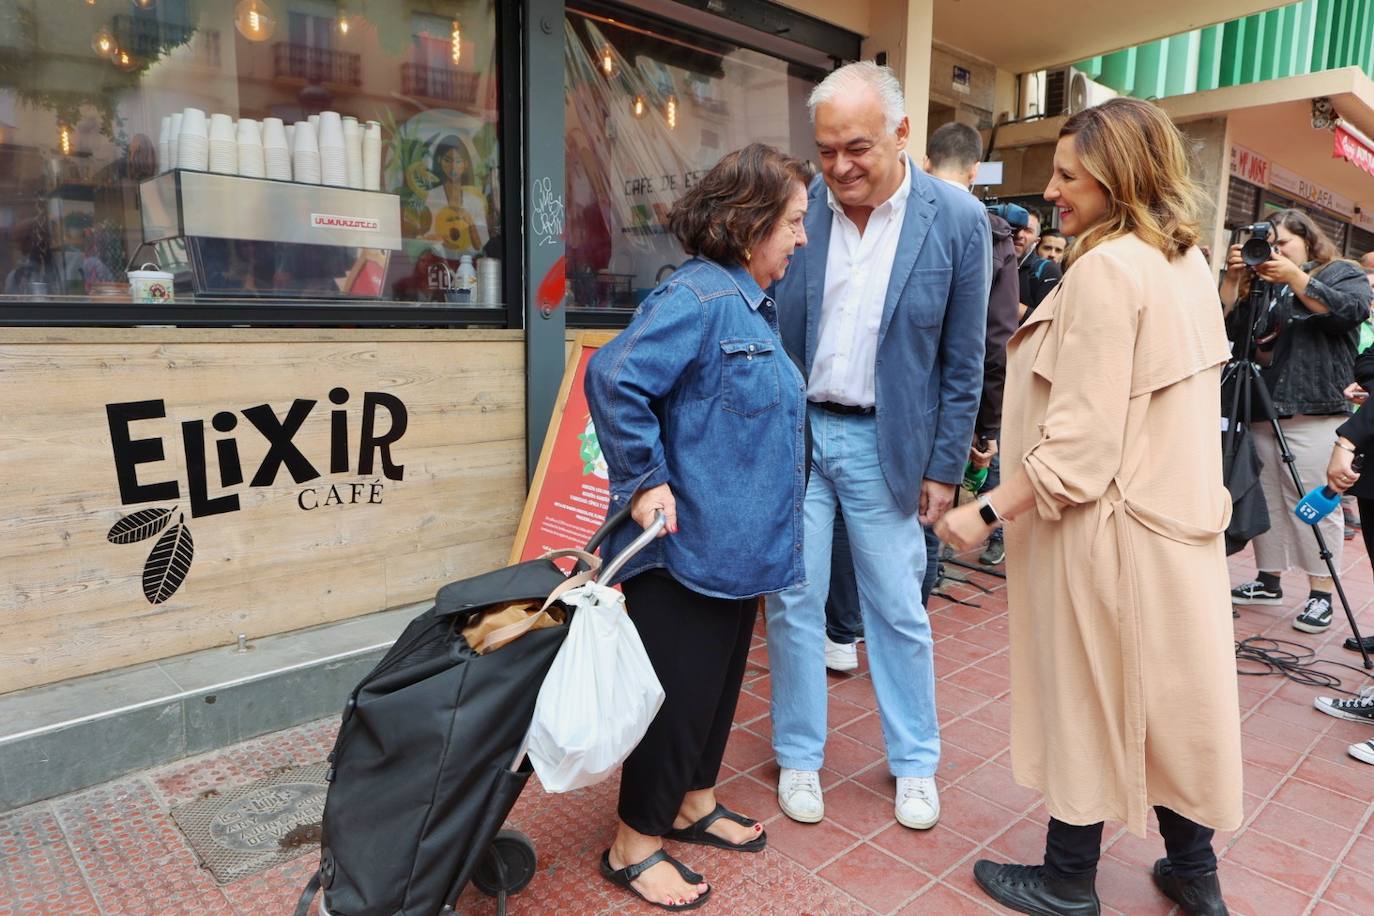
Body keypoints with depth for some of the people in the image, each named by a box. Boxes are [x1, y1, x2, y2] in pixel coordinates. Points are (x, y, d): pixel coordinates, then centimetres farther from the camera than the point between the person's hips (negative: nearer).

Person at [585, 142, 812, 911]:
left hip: (739, 546, 10)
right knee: (677, 691, 4)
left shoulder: (755, 303, 11)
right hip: (691, 545, -9)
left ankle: (693, 804, 41)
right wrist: (645, 482, -23)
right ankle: (636, 843, 24)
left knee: (720, 680, 21)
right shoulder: (701, 297, -18)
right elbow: (613, 378, -28)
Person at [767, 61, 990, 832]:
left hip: (886, 442, -1)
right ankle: (800, 757, 28)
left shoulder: (957, 219, -6)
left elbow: (963, 360, -2)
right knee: (794, 602, 8)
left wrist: (945, 466, -1)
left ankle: (915, 762, 31)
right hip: (792, 430, 2)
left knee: (898, 610, 10)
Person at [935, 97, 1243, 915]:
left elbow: (1081, 440, -23)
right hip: (1178, 515, 9)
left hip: (1111, 526, -9)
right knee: (1169, 693, 18)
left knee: (1089, 700, 6)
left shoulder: (1106, 268, -18)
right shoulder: (1189, 263, 10)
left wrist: (989, 512, -19)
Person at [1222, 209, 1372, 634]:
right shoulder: (1266, 282, 17)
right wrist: (1234, 277, -3)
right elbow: (1228, 325, 8)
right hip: (1263, 410, 5)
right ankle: (1268, 581, 16)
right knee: (1266, 500, 7)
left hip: (1315, 413, -4)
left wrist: (1295, 277, -17)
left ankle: (1321, 593, 3)